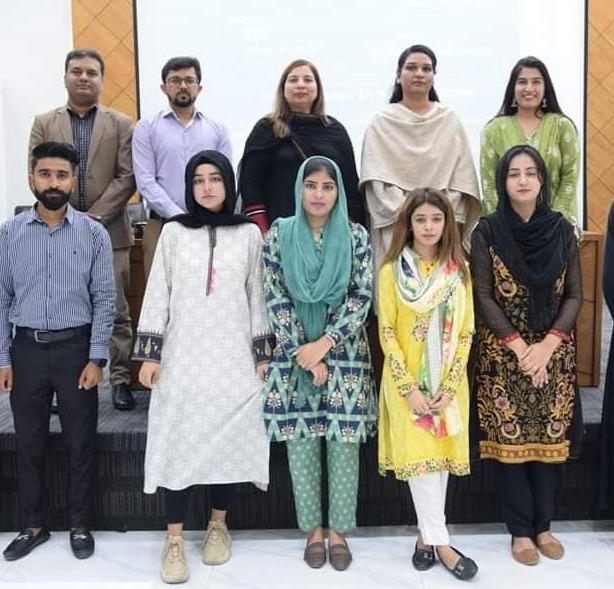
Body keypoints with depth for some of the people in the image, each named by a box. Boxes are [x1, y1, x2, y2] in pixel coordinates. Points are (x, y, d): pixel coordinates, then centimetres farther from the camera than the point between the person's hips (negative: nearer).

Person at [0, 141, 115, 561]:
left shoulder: (94, 233, -4)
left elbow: (105, 299, -3)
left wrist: (96, 358, -8)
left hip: (75, 346, -1)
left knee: (81, 443, 8)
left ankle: (81, 525, 25)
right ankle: (35, 525, 30)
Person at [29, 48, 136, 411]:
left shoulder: (122, 124, 6)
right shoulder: (44, 123, 11)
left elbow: (126, 178, -3)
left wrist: (93, 217, -11)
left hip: (109, 232, -1)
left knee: (117, 311, 2)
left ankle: (121, 379, 11)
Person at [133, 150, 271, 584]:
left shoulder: (249, 233, 4)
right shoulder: (174, 231, 4)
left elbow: (257, 297, 7)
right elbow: (158, 293, 3)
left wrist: (263, 353, 5)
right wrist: (149, 353, -2)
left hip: (232, 356, 1)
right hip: (183, 355, 0)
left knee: (229, 440, 6)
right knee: (179, 442, 0)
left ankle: (218, 525, 25)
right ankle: (175, 538, 10)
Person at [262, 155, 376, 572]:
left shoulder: (356, 236, 1)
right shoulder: (279, 233, 1)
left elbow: (363, 296, -5)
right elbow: (275, 298, -3)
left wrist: (324, 343, -13)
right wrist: (304, 352, -9)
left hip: (345, 352, 0)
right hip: (294, 354, 1)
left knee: (344, 441, 4)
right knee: (301, 441, 6)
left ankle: (339, 530, 19)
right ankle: (313, 529, 21)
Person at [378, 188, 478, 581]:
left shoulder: (459, 270, 3)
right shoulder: (392, 271, -4)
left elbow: (466, 332, 1)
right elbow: (387, 333, -7)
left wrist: (449, 386, -8)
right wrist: (409, 388, -13)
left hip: (448, 383, 3)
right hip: (407, 382, -2)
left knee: (443, 453, 7)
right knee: (419, 454, -4)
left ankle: (427, 534, 20)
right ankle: (441, 541, 4)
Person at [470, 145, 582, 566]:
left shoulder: (562, 230, 2)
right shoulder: (488, 232, -4)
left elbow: (574, 295, 0)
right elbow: (484, 298, -7)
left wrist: (546, 346, -12)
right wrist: (519, 347, -15)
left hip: (554, 353, 2)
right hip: (503, 354, -2)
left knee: (549, 437, 7)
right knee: (509, 438, 2)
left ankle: (543, 525, 21)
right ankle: (520, 530, 15)